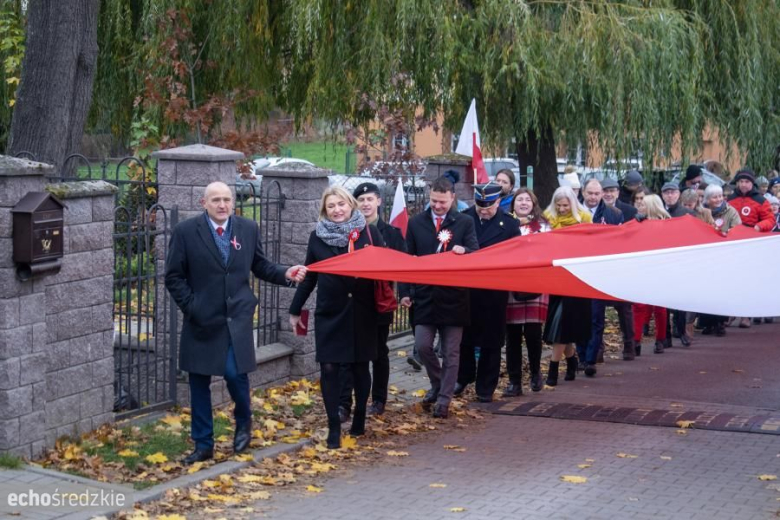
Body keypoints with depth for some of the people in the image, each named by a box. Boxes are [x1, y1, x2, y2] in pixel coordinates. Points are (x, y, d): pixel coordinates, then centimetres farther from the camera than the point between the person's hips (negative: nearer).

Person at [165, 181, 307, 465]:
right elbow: (174, 277, -1)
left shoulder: (248, 228, 3)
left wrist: (285, 273, -7)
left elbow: (261, 266, 11)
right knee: (199, 383, 6)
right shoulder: (186, 232, -4)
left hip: (237, 317, 0)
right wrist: (190, 307, -9)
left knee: (235, 373, -11)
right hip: (202, 320, 0)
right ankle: (203, 444, 20)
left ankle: (243, 423, 21)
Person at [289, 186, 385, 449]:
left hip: (362, 313, -1)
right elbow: (309, 276, 10)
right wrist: (295, 310, 11)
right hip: (329, 314, 1)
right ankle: (334, 427, 5)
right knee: (329, 368, -3)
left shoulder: (369, 232, -1)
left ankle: (359, 418, 29)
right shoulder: (317, 237, 3)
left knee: (360, 367, 9)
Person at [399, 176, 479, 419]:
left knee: (451, 351, 2)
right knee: (422, 344, -6)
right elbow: (408, 259, 8)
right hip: (424, 295, 1)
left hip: (454, 296, -1)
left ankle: (444, 399, 10)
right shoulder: (416, 223, 6)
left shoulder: (465, 223, 2)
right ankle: (437, 384, 20)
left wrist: (464, 251, -26)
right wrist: (406, 292, 1)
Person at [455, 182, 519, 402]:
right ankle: (463, 378, 32)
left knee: (491, 342, 7)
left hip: (493, 294, -1)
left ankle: (485, 388, 18)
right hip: (465, 291, 1)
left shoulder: (509, 224, -3)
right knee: (464, 338, 14)